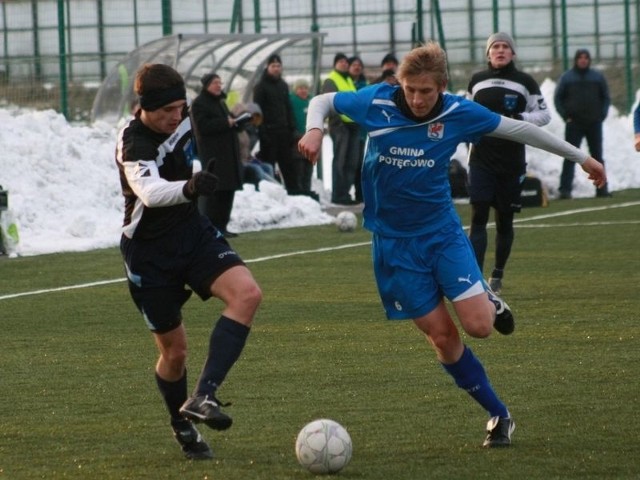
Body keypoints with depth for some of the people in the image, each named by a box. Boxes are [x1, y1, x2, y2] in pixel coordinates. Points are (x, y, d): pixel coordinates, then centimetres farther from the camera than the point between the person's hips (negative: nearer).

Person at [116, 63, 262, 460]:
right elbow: (150, 192, -47)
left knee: (247, 293, -22)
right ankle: (184, 428, 30)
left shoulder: (181, 116, -5)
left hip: (194, 233, 6)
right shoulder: (134, 144, -26)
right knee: (174, 348, 3)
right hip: (149, 252, -6)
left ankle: (203, 397, -27)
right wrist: (189, 187, -64)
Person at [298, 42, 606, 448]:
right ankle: (499, 415, 12)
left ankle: (489, 300, 22)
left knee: (479, 324, -16)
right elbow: (324, 101, 4)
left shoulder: (458, 112, -11)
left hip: (443, 231, 0)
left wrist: (581, 157, 9)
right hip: (394, 242, 0)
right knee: (442, 336, -2)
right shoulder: (377, 102, -12)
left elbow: (516, 128, 1)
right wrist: (315, 130, -20)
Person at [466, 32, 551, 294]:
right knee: (478, 216, -11)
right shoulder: (477, 80, 8)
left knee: (504, 220, 7)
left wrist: (519, 119, -14)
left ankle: (497, 275, 25)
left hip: (512, 162, -1)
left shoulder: (525, 82, 1)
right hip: (481, 159, 1)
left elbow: (544, 114, 3)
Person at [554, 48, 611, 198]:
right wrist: (566, 116, -5)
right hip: (574, 124, -2)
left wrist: (602, 115, -1)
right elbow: (558, 98, 4)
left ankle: (602, 188, 14)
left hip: (594, 124, 2)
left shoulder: (598, 77, 7)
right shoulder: (567, 77, 2)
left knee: (597, 157, 8)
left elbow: (606, 97, 11)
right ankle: (565, 189, -8)